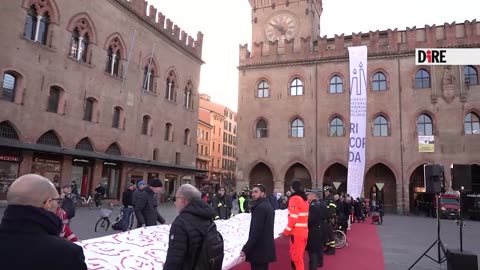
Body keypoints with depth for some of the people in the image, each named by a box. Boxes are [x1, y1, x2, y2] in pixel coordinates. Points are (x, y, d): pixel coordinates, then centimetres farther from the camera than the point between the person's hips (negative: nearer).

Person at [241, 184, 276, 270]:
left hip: (259, 250, -10)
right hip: (266, 248, 10)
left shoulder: (260, 207, -18)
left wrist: (245, 249, -21)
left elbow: (256, 231, -24)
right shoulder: (268, 205, 13)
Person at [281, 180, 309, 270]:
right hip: (304, 231, 8)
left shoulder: (294, 199, -13)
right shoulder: (305, 199, 12)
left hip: (296, 232, -8)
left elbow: (293, 217, -20)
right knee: (299, 255, 19)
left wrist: (286, 231, -12)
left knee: (296, 256, 1)